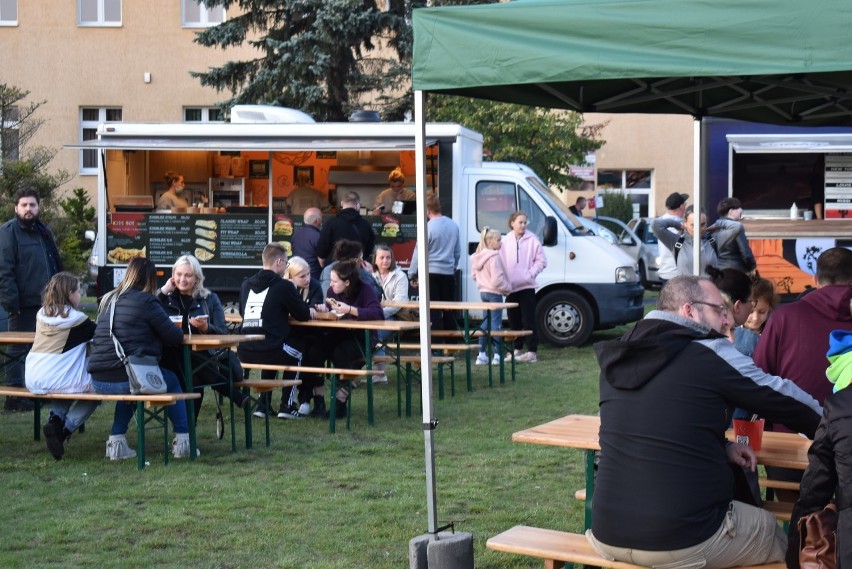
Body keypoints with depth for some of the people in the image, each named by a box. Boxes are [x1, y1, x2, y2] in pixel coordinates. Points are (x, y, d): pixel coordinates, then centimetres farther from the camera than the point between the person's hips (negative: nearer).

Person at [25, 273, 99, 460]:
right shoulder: (76, 319, -8)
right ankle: (63, 430, 1)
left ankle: (55, 419, 9)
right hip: (59, 381, -6)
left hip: (33, 380, 6)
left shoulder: (41, 315, 8)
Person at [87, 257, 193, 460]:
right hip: (128, 378, -6)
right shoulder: (146, 302, -6)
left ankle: (116, 440, 27)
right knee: (172, 381, 22)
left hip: (99, 381, 6)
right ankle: (182, 440, 21)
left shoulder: (108, 300, 15)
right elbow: (175, 337, -4)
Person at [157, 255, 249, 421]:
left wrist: (206, 328, -19)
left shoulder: (210, 299, 14)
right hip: (174, 357, 0)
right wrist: (162, 292, -3)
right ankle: (233, 394, -18)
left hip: (204, 357, 0)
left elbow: (223, 333, 3)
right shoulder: (166, 298, 14)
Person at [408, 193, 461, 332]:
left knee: (433, 312, 0)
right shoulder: (453, 225, 5)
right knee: (448, 311, 12)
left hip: (431, 273, -5)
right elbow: (458, 251, 13)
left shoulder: (428, 227, -12)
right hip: (448, 273, 5)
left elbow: (419, 252, -9)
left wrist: (411, 275, -1)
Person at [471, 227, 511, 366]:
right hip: (495, 293, -9)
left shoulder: (478, 257, 8)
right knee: (496, 323, -4)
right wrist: (507, 288, -9)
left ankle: (482, 354, 15)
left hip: (483, 291, 9)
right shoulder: (494, 257, -20)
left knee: (485, 323, 14)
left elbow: (474, 275, 17)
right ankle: (497, 355, -2)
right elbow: (497, 279, -23)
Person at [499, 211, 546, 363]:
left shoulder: (532, 240, -3)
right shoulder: (505, 241, 4)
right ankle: (517, 349, 22)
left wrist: (531, 273, -10)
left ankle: (531, 351, -1)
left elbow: (541, 260, -1)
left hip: (526, 286, -4)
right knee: (514, 321, 11)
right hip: (511, 287, 4)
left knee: (528, 321, -4)